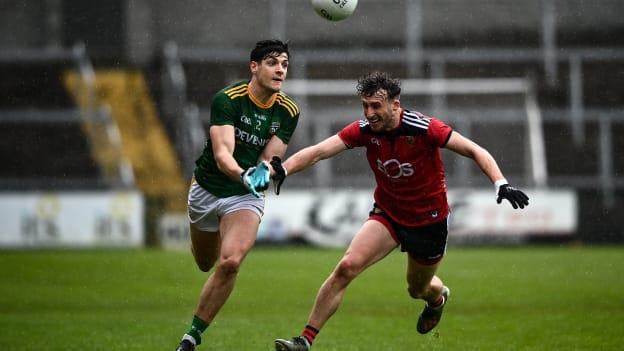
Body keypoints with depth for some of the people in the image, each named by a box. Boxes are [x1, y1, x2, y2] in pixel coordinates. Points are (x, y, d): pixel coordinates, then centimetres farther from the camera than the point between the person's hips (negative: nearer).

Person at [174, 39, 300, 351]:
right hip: (206, 190, 0)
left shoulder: (288, 112, -9)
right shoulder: (227, 99, -20)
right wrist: (244, 175, -50)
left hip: (247, 196, 0)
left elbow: (269, 160, -10)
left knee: (229, 262, -24)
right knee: (205, 264, 20)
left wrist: (263, 173, -35)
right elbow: (222, 154, -30)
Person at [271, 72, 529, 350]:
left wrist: (501, 183, -35)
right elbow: (318, 151, -24)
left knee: (418, 290, 16)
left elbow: (474, 151, -20)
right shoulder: (365, 130, -16)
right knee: (346, 267, -20)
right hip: (386, 215, 2)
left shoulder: (423, 128, -25)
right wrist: (282, 169, -43)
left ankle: (437, 295, 56)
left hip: (429, 220, -2)